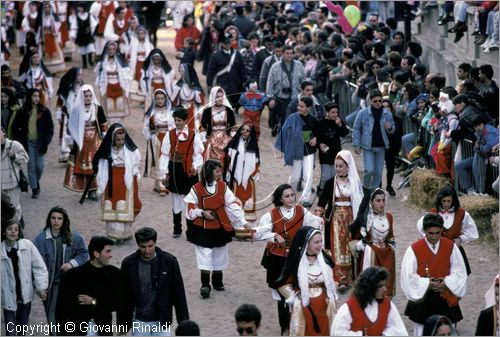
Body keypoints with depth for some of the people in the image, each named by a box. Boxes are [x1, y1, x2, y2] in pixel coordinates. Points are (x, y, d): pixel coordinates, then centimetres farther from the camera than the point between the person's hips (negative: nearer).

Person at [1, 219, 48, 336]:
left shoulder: (27, 245, -8)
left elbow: (39, 266, -6)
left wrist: (41, 287, -12)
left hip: (25, 295, 2)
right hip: (9, 297, -2)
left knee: (23, 327, 18)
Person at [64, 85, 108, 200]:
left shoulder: (98, 109, 0)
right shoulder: (76, 110, 0)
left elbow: (104, 125, 6)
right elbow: (71, 126, 5)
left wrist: (104, 139, 5)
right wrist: (70, 141, 5)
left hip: (95, 141, 0)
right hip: (81, 142, 0)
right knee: (82, 165, 1)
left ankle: (92, 190, -3)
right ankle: (84, 188, 10)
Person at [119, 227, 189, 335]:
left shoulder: (169, 261, -10)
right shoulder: (128, 263, -8)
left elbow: (179, 293, -3)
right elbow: (124, 296, 1)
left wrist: (183, 321, -2)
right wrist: (122, 323, 5)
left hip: (162, 320, -1)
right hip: (139, 321, 1)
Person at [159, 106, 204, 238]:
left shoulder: (193, 134, -2)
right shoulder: (170, 135, 2)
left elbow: (198, 153, -1)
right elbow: (165, 154, 3)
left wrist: (196, 167, -16)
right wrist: (165, 171, -3)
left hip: (188, 170, -2)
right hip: (174, 169, 2)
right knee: (176, 201, 9)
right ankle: (177, 229, 18)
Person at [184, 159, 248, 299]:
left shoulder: (223, 187, -1)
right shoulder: (197, 188, -10)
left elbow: (233, 205, -3)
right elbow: (190, 208, -4)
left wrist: (243, 222, -9)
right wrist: (202, 213, -19)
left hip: (220, 228, 4)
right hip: (202, 229, -4)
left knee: (219, 256, 14)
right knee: (205, 256, -6)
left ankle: (217, 282, 29)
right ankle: (205, 285, -4)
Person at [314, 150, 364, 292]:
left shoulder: (355, 183, 2)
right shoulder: (330, 183, -1)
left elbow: (360, 203, 6)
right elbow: (322, 202, -1)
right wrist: (318, 215, -13)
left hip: (351, 218, 1)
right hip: (336, 219, -1)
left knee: (349, 247, 5)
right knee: (338, 247, -6)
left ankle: (349, 276, 16)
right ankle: (341, 279, -8)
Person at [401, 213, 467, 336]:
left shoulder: (450, 247, -2)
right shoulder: (414, 249, -11)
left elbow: (459, 271, 3)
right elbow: (408, 276, -8)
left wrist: (447, 283, -14)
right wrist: (427, 284, -19)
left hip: (446, 299, 2)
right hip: (423, 299, -2)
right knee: (423, 333, 5)